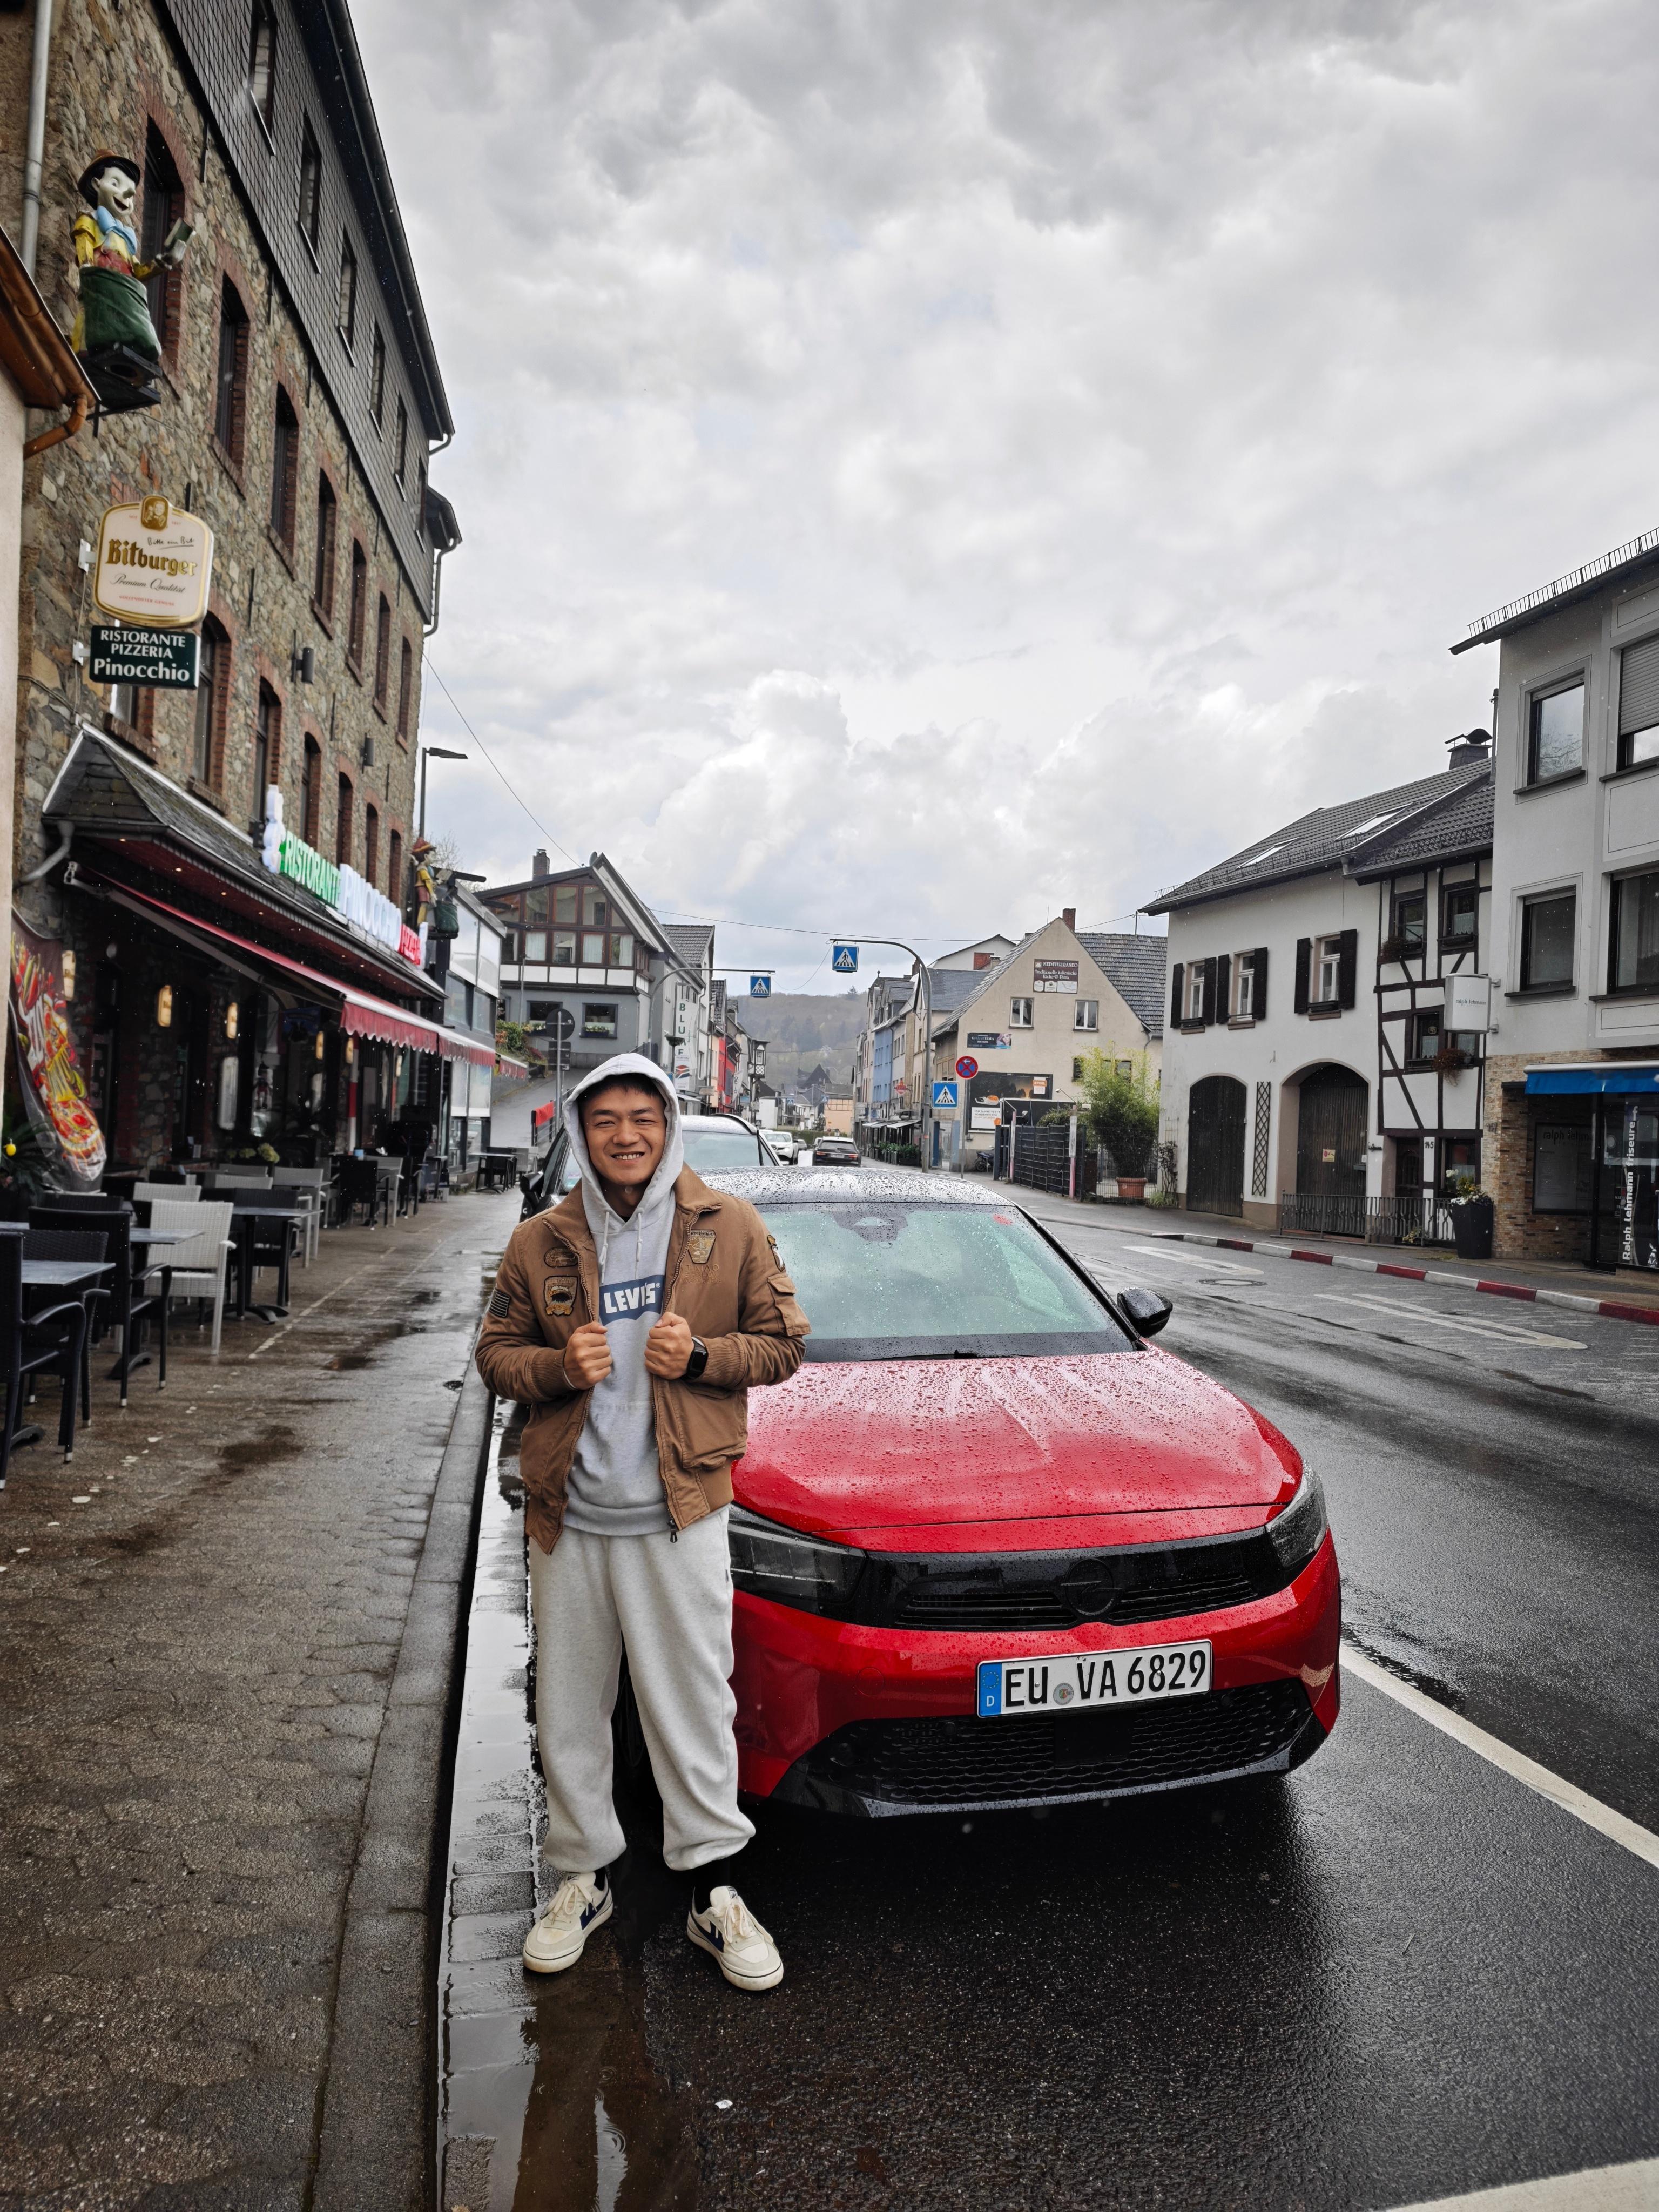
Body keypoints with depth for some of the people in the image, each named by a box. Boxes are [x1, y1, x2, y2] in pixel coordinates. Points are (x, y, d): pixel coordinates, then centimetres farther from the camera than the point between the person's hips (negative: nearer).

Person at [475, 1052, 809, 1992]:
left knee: (694, 1704, 5)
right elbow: (497, 1353, 10)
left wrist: (699, 1356, -14)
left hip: (678, 1509, -2)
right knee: (569, 1709, 14)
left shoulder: (730, 1227, -1)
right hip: (568, 1512, 3)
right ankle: (584, 1875, 34)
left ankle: (715, 1890, 23)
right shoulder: (540, 1243, 4)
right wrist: (558, 1367, -11)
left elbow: (782, 1343, 3)